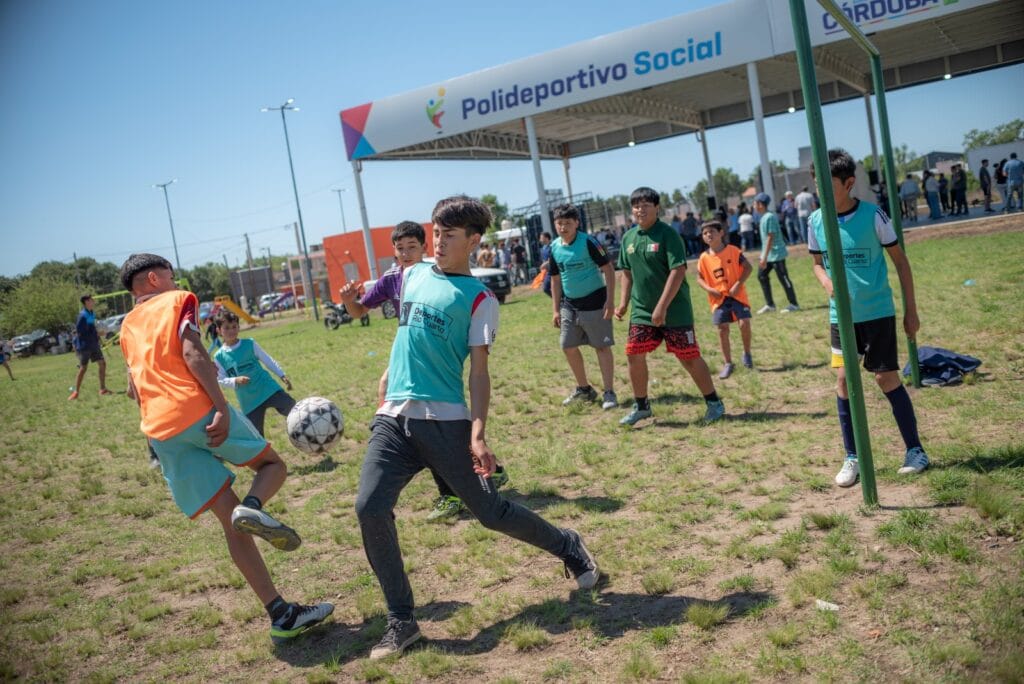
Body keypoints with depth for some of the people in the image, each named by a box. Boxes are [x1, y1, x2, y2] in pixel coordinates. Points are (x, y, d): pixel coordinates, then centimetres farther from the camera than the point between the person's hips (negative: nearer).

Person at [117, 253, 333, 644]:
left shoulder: (127, 327, 27)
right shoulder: (178, 300, 9)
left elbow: (134, 387, 25)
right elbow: (190, 352, -9)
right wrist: (221, 405, -17)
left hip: (159, 432, 6)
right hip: (198, 409, -6)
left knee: (230, 520, 5)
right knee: (272, 464, 16)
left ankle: (281, 615, 0)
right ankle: (252, 507, -20)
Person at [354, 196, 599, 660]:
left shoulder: (478, 299, -4)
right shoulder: (413, 275, 13)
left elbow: (478, 371, -10)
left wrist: (478, 434, -20)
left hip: (445, 419, -5)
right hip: (393, 417, 5)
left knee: (491, 512, -1)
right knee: (370, 509, -12)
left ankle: (570, 549, 28)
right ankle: (401, 621, 4)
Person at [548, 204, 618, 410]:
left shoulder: (588, 242, -14)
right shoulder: (555, 248, 2)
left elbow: (608, 269, -12)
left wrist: (610, 300, -18)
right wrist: (556, 310, 10)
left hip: (594, 303, -6)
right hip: (569, 305, 6)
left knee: (602, 346, -2)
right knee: (568, 347, 9)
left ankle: (609, 393, 6)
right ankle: (584, 389, 26)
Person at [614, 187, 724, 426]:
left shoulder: (667, 234, -13)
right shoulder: (628, 237, 6)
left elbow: (678, 271, -20)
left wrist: (662, 307, -24)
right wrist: (624, 303, 7)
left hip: (674, 311, -6)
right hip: (641, 311, 6)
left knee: (689, 357, -1)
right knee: (634, 355, 3)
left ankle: (714, 402, 17)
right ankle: (641, 406, 20)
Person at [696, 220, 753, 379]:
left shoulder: (733, 251, -5)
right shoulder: (704, 258, 0)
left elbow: (748, 267, -4)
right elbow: (699, 278, 8)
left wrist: (738, 284, -15)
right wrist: (709, 289, -10)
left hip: (737, 295, -2)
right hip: (719, 298, 2)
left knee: (744, 323, -14)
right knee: (722, 330, 2)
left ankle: (747, 353, 12)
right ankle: (728, 364, 13)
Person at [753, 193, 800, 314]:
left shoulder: (769, 217, -19)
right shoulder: (764, 216, 10)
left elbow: (770, 238, -22)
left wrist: (765, 257, -23)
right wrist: (763, 256, 20)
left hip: (776, 253, -10)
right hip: (767, 255, 10)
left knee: (783, 278, -2)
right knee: (761, 275, 11)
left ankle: (794, 304, 8)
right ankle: (770, 304, 17)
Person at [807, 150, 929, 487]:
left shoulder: (872, 215, -13)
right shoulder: (816, 221, -4)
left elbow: (900, 260, -4)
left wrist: (911, 310, -3)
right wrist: (827, 283, -14)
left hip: (877, 311, -3)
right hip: (841, 315, 3)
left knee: (886, 378, 1)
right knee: (843, 380, 1)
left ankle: (914, 449, 19)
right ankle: (852, 458, 13)